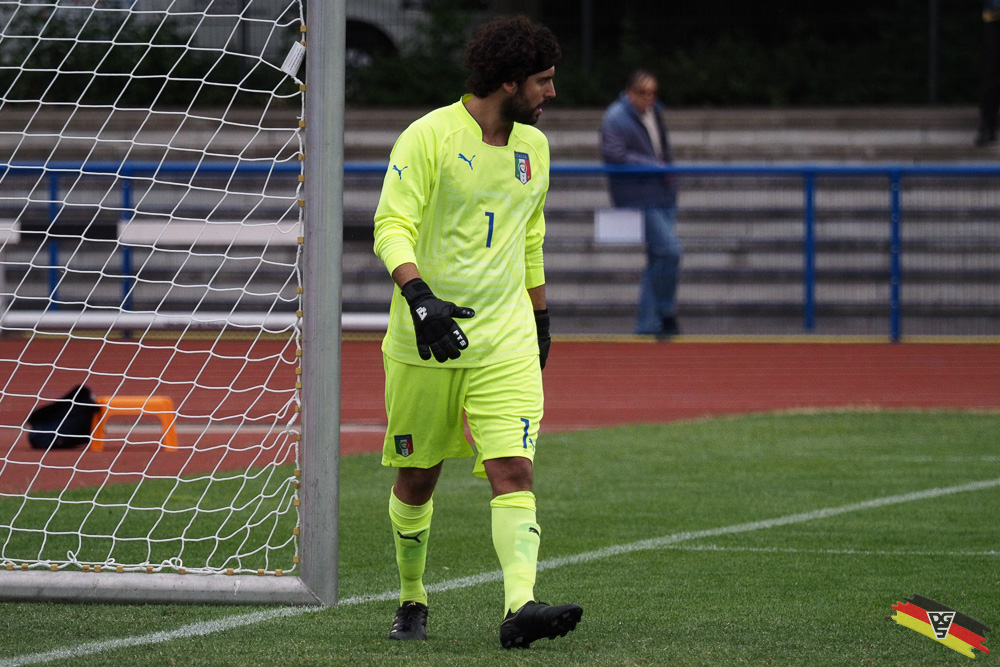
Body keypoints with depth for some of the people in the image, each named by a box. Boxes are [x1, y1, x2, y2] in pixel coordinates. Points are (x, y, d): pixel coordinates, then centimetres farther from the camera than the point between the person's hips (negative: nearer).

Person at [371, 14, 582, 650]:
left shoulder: (533, 146, 11)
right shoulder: (429, 137, -9)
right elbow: (392, 227, -16)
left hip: (507, 341, 4)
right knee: (417, 478, 8)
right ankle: (412, 602, 27)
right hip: (425, 339, -4)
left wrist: (542, 321, 28)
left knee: (514, 470, -14)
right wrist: (420, 297, -31)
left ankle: (521, 606, -25)